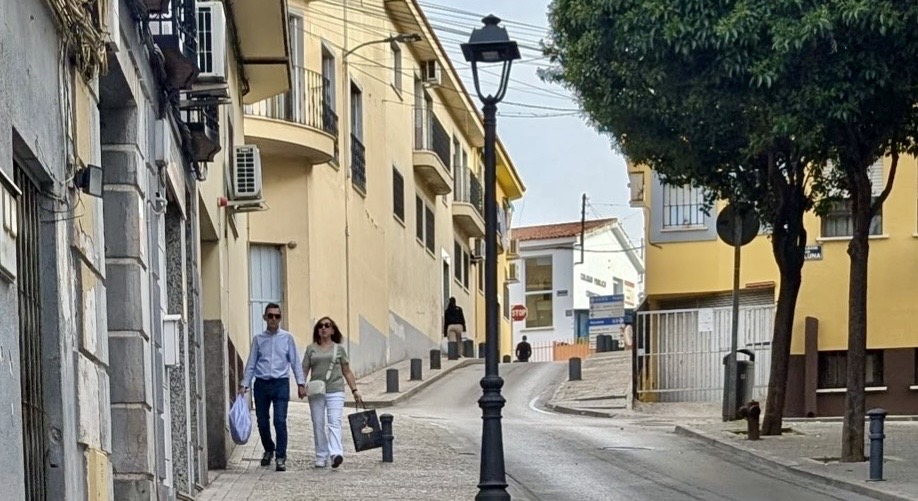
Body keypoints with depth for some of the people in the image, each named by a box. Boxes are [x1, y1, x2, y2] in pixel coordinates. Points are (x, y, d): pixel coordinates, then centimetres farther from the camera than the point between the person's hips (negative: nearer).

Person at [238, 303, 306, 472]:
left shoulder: (287, 338, 4)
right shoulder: (258, 339, 7)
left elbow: (295, 362, 4)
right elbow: (251, 364, 9)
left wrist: (301, 383, -3)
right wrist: (244, 385, 2)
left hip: (281, 383, -2)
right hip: (261, 383, 2)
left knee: (280, 421, -11)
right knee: (262, 421, 9)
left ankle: (281, 457, -6)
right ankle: (268, 450, 33)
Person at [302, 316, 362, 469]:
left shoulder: (339, 349, 10)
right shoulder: (311, 349, 12)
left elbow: (347, 372, 12)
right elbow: (304, 370, 8)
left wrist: (355, 390, 6)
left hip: (335, 391, -2)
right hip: (316, 392, 2)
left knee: (334, 422, -15)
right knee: (318, 425, 4)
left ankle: (336, 453, -29)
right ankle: (321, 457, 10)